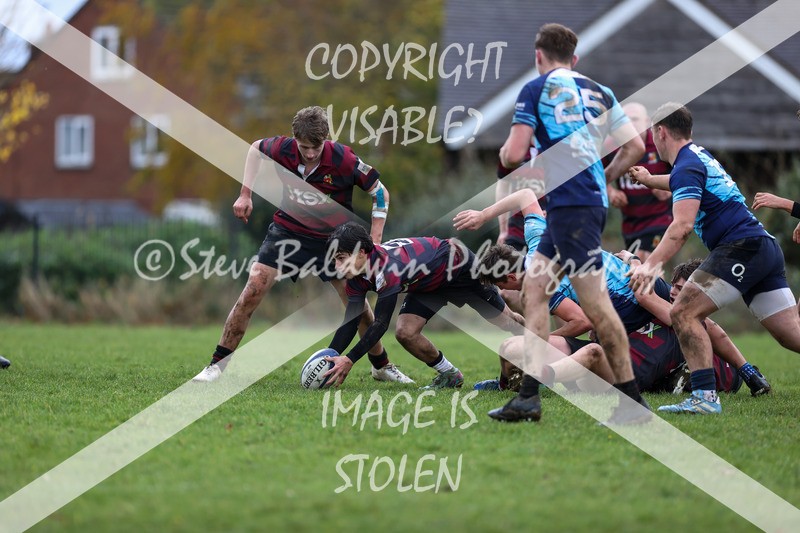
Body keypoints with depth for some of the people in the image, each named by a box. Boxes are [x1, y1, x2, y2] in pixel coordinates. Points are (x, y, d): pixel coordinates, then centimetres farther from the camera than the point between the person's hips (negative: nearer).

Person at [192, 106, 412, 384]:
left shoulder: (344, 160, -24)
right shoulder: (283, 149, -17)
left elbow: (379, 192, -11)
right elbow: (256, 148, 8)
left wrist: (374, 241, -14)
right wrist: (246, 194, 3)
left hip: (332, 237, -1)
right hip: (288, 231, 1)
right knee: (252, 291, -12)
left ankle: (381, 366, 23)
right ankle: (217, 364, -3)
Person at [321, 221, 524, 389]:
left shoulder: (386, 267, -41)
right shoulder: (357, 278, -16)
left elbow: (381, 323, -43)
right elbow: (350, 323, -13)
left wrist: (349, 360, -46)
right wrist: (328, 358, -25)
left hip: (459, 266, -7)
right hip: (428, 285, 7)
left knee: (504, 321, 7)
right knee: (405, 333, -10)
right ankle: (449, 375, 11)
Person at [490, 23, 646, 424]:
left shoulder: (536, 90, -2)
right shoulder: (597, 92, 16)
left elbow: (514, 154, -9)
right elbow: (635, 146, 14)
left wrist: (503, 153, 15)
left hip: (572, 206, -8)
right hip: (591, 199, 8)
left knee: (596, 304, -7)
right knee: (534, 286, 10)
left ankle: (633, 402, -7)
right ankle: (529, 395, 4)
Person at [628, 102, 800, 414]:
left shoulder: (687, 166, -8)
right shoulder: (699, 156, 21)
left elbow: (682, 226, -23)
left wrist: (652, 264, -30)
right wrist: (648, 180, 59)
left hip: (742, 247, -10)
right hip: (765, 249, 10)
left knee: (684, 313, -13)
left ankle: (705, 396, -22)